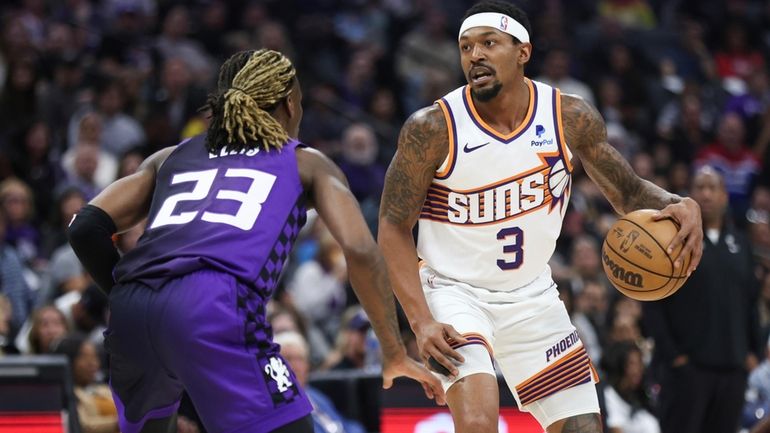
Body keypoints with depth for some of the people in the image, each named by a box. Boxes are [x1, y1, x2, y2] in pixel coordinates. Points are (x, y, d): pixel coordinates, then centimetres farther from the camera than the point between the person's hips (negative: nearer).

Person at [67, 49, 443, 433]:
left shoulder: (172, 157, 32)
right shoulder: (306, 163, 23)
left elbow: (86, 227, 20)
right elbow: (359, 250, 8)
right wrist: (395, 355, 12)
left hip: (130, 314, 5)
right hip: (214, 308, -5)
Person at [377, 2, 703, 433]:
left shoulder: (571, 118, -8)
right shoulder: (433, 128, -17)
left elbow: (629, 192, 4)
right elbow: (394, 228, -11)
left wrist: (680, 205, -19)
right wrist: (423, 323, -23)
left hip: (533, 298, 4)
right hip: (454, 292, -4)